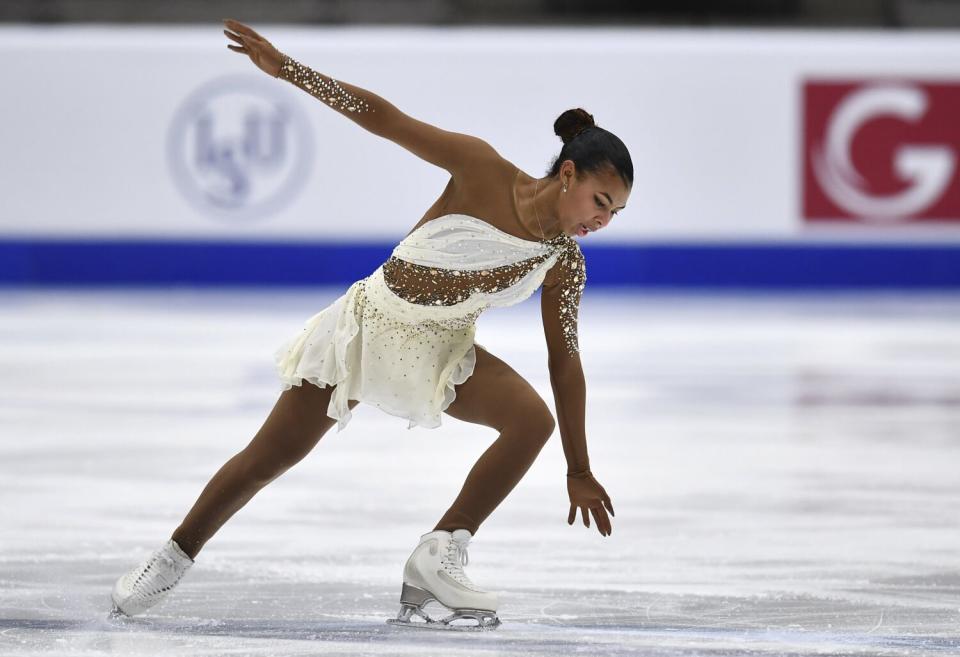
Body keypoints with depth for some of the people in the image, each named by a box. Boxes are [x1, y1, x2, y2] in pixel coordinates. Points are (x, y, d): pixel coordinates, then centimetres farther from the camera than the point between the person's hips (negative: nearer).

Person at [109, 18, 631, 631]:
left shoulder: (564, 261, -13)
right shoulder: (481, 168, -23)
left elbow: (565, 362, -4)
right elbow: (384, 118, -20)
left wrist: (579, 471, -1)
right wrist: (285, 67, -23)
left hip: (442, 350, 3)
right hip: (371, 322, -3)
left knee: (533, 418, -23)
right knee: (271, 454, 0)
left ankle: (439, 559, -14)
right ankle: (175, 556, 21)